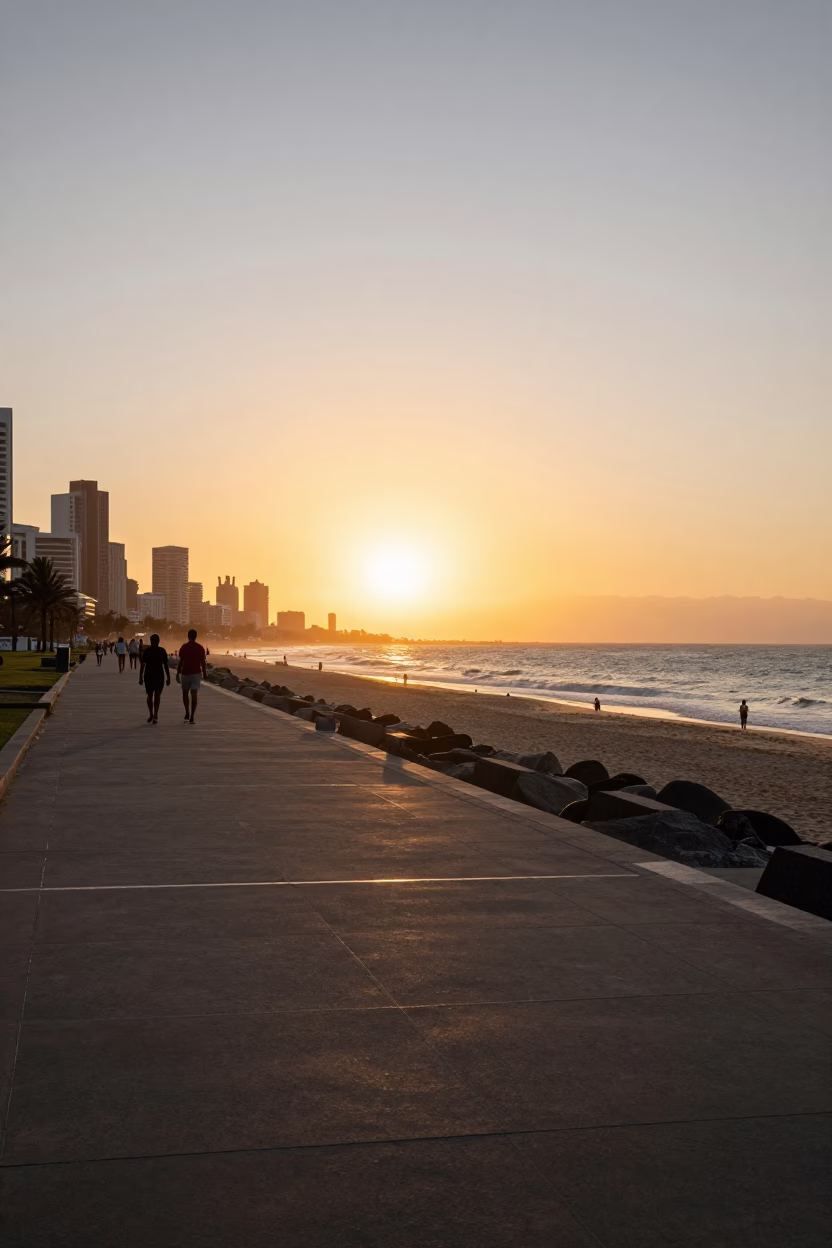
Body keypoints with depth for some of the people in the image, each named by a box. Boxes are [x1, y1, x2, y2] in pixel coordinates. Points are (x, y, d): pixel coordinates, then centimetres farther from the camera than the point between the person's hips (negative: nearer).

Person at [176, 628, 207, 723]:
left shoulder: (183, 647, -4)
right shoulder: (200, 648, 0)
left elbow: (180, 662, -6)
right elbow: (203, 662, 2)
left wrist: (178, 674, -2)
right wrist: (204, 673, 14)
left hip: (185, 673, 0)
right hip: (196, 673, 0)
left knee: (185, 693, 20)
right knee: (194, 695, -5)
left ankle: (187, 713, 25)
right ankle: (191, 717, -14)